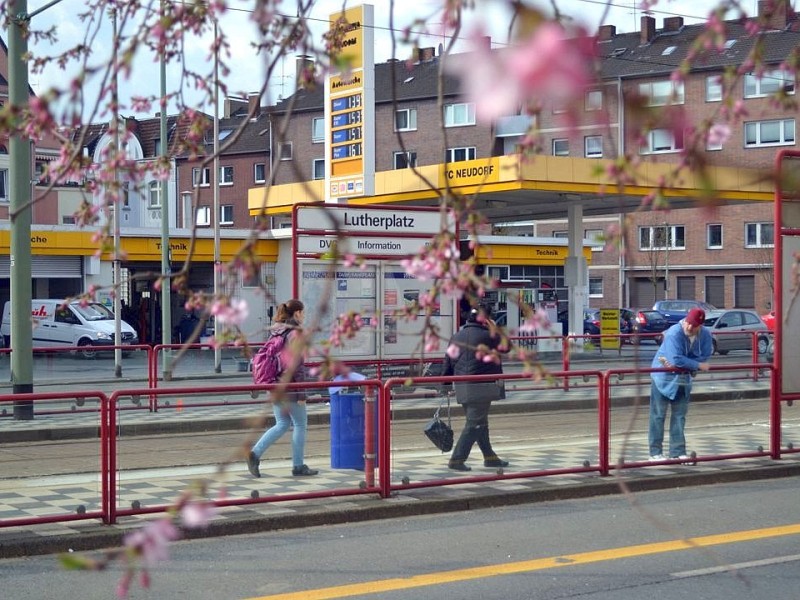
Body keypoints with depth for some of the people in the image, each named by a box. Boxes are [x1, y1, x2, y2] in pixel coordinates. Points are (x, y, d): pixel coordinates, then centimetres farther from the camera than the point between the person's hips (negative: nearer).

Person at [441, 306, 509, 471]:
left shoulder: (456, 337, 10)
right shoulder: (486, 336, -10)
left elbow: (448, 362, 12)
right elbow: (506, 346, 3)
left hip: (462, 388, 8)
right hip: (480, 387, -8)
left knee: (481, 423, 17)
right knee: (474, 424, -3)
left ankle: (490, 457, 26)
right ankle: (457, 459, -7)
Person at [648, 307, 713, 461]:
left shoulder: (705, 335, -8)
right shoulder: (674, 333, -26)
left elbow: (704, 357, -12)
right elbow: (677, 359, -32)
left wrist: (676, 364, -22)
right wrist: (698, 365, -22)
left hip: (683, 379, 5)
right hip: (663, 377, -5)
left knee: (679, 415, 8)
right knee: (658, 415, -1)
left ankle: (678, 452, 13)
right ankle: (655, 452, 4)